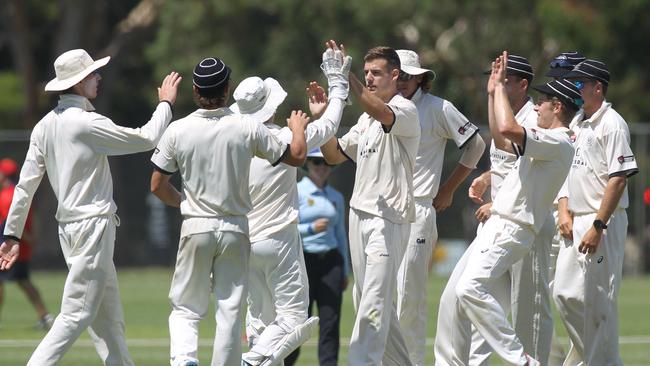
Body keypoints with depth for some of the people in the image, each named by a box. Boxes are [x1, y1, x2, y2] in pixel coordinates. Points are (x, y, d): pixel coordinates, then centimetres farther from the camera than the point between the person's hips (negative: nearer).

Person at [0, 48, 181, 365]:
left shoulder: (45, 126, 9)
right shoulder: (87, 123, -15)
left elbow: (26, 184, 9)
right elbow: (146, 139, -9)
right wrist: (165, 104, 7)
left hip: (68, 228, 9)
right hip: (94, 225, -9)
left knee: (109, 316, 14)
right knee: (78, 313, -10)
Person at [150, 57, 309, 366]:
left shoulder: (178, 131, -6)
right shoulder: (246, 128, -7)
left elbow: (157, 185, -1)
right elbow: (297, 156, 3)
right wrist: (298, 128, 23)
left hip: (196, 227, 0)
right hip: (235, 229, 0)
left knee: (186, 306, 6)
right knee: (230, 311, 6)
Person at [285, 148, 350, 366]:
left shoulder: (336, 197, 14)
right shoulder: (296, 192, -2)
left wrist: (345, 272, 17)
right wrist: (311, 228, -24)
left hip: (331, 261, 4)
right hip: (304, 260, -4)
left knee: (330, 323, -4)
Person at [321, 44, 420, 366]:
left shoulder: (405, 110, -7)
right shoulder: (366, 119, 20)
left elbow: (383, 113, -31)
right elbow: (334, 155, 20)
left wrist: (345, 77, -39)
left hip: (389, 218, -9)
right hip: (360, 215, 9)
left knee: (374, 303, -15)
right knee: (365, 299, 11)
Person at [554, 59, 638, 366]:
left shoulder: (612, 124, -11)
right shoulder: (577, 123, 15)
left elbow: (619, 178, -18)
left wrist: (597, 226, -22)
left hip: (603, 222, -9)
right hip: (575, 222, 9)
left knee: (597, 300, -7)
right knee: (565, 294, 8)